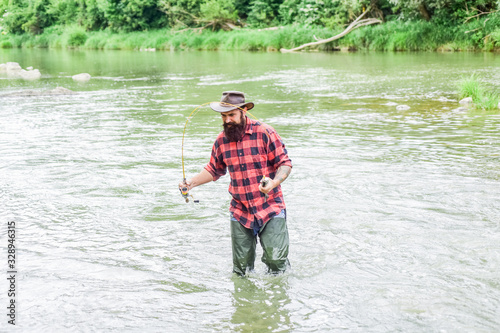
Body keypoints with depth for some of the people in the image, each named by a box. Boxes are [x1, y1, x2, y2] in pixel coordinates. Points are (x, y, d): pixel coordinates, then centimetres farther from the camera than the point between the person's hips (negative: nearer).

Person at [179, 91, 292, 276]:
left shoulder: (264, 132, -9)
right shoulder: (221, 140, 4)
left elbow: (285, 164, -7)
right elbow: (214, 170, 19)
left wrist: (274, 182, -26)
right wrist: (192, 182, 5)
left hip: (270, 209, -3)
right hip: (240, 212, 3)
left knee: (276, 259, -7)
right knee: (241, 268, 5)